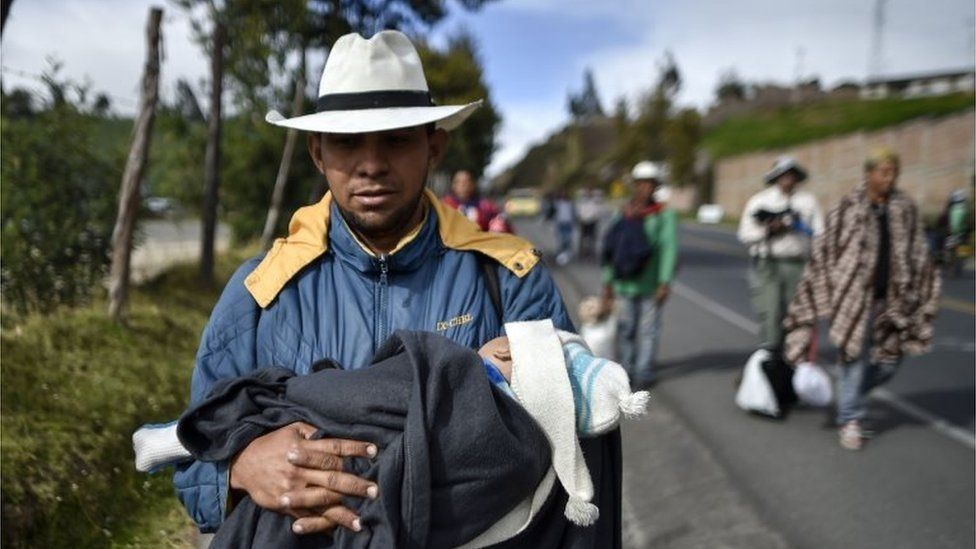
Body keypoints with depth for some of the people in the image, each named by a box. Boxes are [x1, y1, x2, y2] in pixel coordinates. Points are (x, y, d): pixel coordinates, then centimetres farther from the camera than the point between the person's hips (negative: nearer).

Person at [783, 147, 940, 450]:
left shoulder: (906, 209, 6)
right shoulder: (848, 209, -7)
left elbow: (918, 255, 13)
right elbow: (824, 253, -6)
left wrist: (919, 298, 10)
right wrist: (819, 301, -8)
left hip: (891, 299, 5)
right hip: (855, 297, -4)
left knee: (888, 359, 10)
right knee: (855, 356, 1)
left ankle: (850, 395, 38)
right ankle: (850, 419, 18)